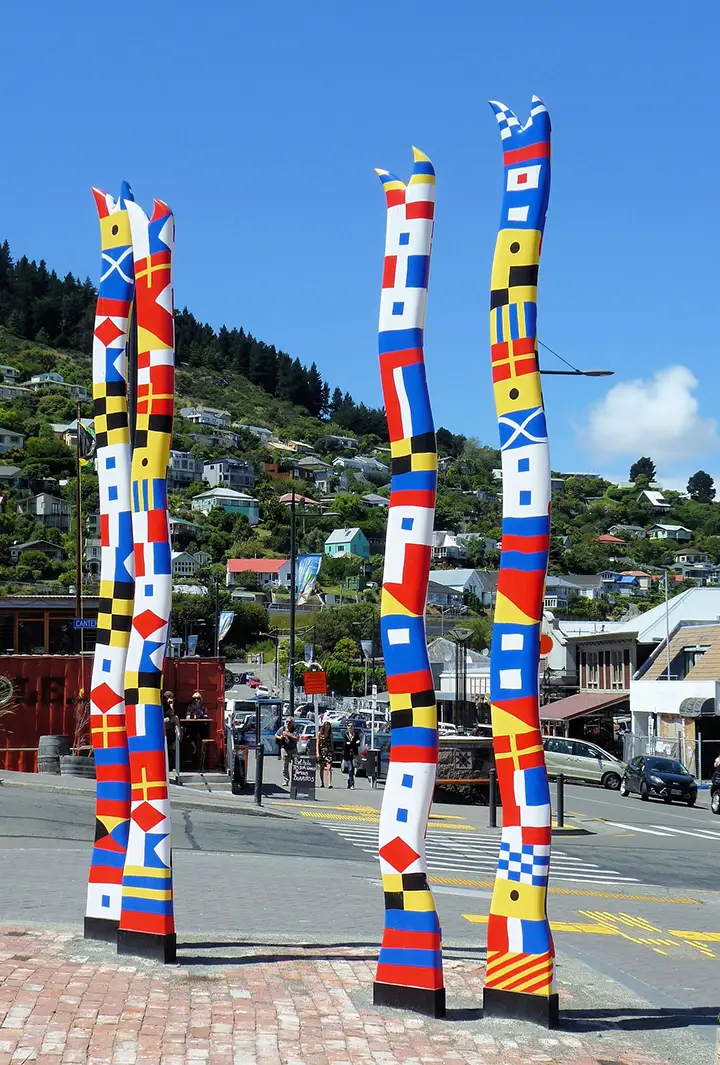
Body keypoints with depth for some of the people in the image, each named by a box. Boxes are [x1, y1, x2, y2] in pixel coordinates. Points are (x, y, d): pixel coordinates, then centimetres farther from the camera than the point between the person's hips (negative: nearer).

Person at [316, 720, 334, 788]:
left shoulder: (330, 734, 8)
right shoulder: (319, 734, 3)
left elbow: (331, 743, 12)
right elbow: (317, 744, 1)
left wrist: (332, 751, 9)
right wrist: (317, 753, -8)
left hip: (329, 752, 0)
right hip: (321, 751, 0)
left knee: (329, 768, -13)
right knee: (321, 768, 8)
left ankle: (329, 783, -22)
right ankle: (322, 783, 20)